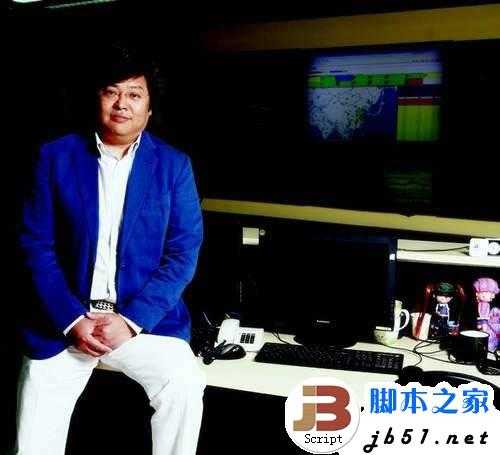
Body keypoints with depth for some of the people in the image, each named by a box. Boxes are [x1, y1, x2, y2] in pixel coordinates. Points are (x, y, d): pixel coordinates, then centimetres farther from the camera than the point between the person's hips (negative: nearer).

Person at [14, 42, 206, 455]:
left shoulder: (174, 165, 2)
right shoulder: (57, 157, 1)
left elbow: (184, 253, -3)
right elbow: (36, 246, -1)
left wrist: (131, 320, -14)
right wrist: (73, 320, -12)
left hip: (143, 318, 0)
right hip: (65, 319, 1)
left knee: (185, 385, -24)